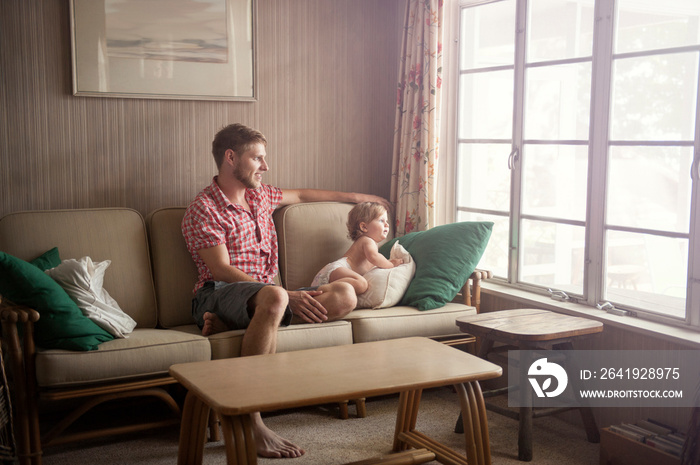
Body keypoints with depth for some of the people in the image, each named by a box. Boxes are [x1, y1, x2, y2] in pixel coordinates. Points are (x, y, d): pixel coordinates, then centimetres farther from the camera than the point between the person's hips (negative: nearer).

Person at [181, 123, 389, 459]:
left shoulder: (259, 195, 20)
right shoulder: (203, 209, -3)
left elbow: (300, 195, 40)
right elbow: (222, 270, -13)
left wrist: (353, 197, 45)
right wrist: (288, 295, -22)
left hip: (264, 294, 8)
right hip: (218, 294, -7)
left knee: (345, 296, -15)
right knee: (273, 297, -42)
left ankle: (228, 324, -22)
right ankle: (251, 424, -39)